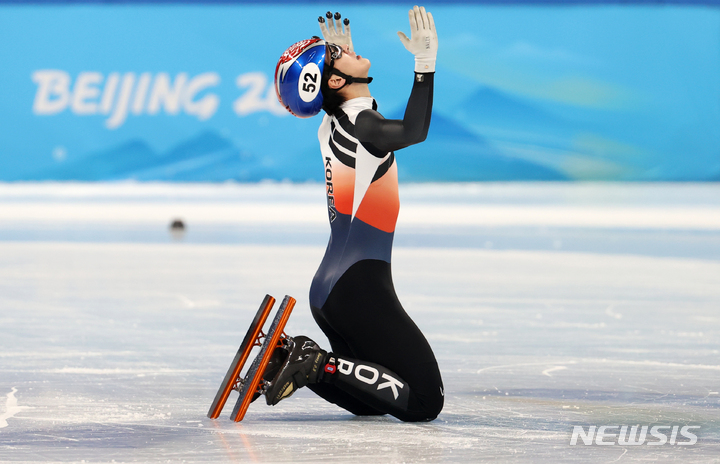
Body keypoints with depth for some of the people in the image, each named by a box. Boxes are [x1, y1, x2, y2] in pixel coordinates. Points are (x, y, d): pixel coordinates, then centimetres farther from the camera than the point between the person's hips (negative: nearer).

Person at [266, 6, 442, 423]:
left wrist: (338, 56, 32)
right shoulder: (360, 123, -13)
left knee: (371, 401, 17)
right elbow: (414, 131, -36)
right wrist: (426, 62, -33)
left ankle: (291, 360, 2)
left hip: (327, 291, 9)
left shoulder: (331, 126, 12)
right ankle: (320, 367, -15)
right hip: (359, 288, -9)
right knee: (425, 401, -8)